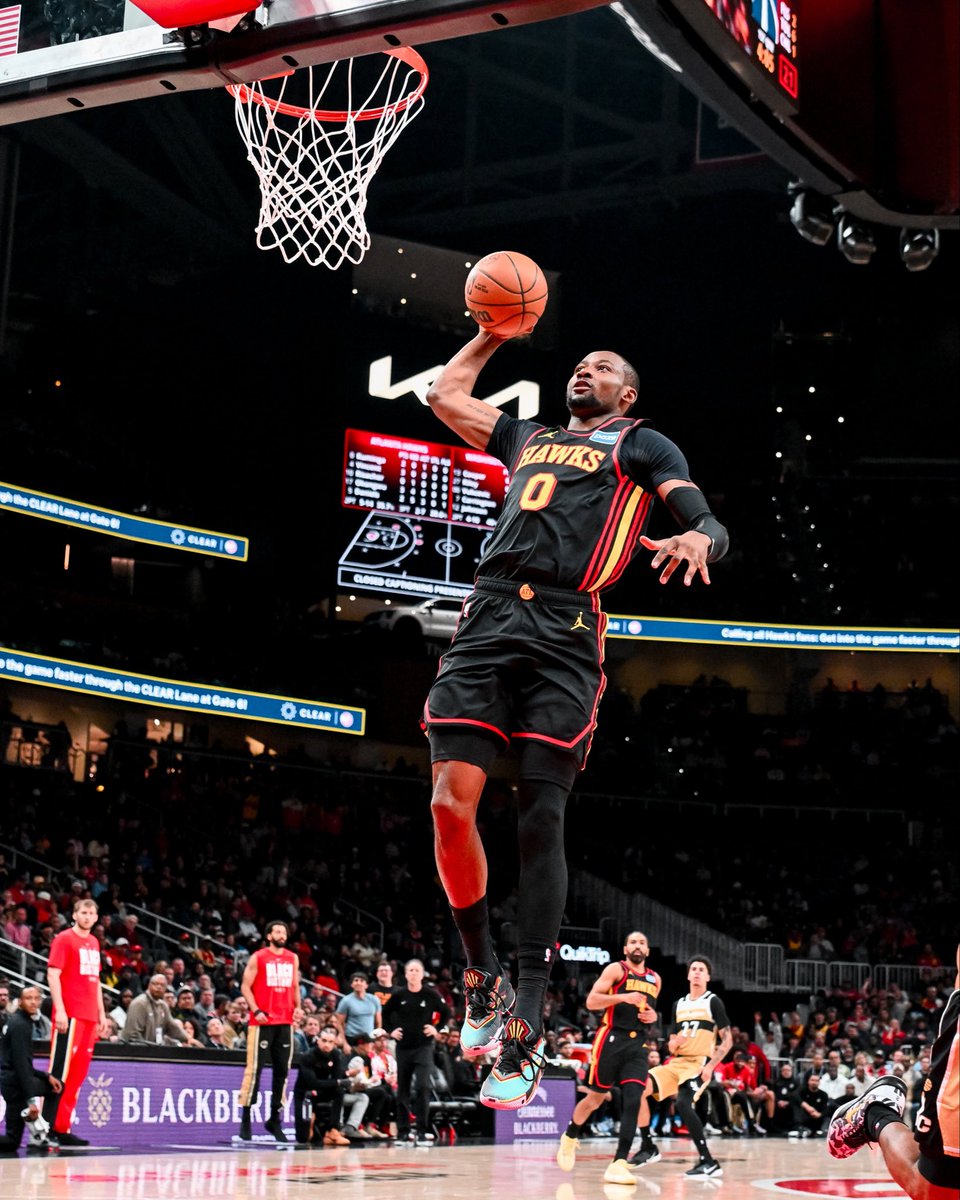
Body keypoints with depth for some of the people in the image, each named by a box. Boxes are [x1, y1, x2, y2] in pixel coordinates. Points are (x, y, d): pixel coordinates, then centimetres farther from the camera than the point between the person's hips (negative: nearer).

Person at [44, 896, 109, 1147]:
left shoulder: (94, 943, 18)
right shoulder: (64, 939, -4)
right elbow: (53, 974, -10)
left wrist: (101, 1013, 20)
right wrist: (59, 1009, -18)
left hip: (90, 1017, 8)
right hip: (69, 1015, -7)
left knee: (78, 1074, 7)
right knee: (60, 1073, -8)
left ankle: (63, 1128, 11)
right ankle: (48, 1126, -6)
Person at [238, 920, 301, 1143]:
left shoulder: (293, 958, 13)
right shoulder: (258, 958, -1)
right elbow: (245, 986, -4)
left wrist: (297, 1007, 3)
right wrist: (256, 1010, -15)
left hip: (285, 1022, 5)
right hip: (262, 1021, -5)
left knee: (282, 1070, 5)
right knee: (254, 1069, -5)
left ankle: (274, 1118, 14)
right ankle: (245, 1118, 1)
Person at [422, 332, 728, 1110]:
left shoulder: (643, 447, 17)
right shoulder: (529, 439, 31)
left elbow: (714, 528, 4)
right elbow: (446, 394, 40)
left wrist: (698, 541, -18)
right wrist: (496, 331, 41)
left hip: (566, 635, -4)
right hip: (488, 618, 4)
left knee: (540, 820, -10)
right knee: (451, 804, -11)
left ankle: (527, 1030, -9)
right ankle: (484, 980, 9)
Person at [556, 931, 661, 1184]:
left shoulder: (655, 979, 16)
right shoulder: (616, 970, -2)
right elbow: (591, 1002, -10)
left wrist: (653, 1016, 7)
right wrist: (622, 997, -22)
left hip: (638, 1045, 4)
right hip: (611, 1040, -4)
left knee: (633, 1101, -12)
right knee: (595, 1098, 5)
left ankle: (619, 1164, -15)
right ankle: (569, 1138, 34)